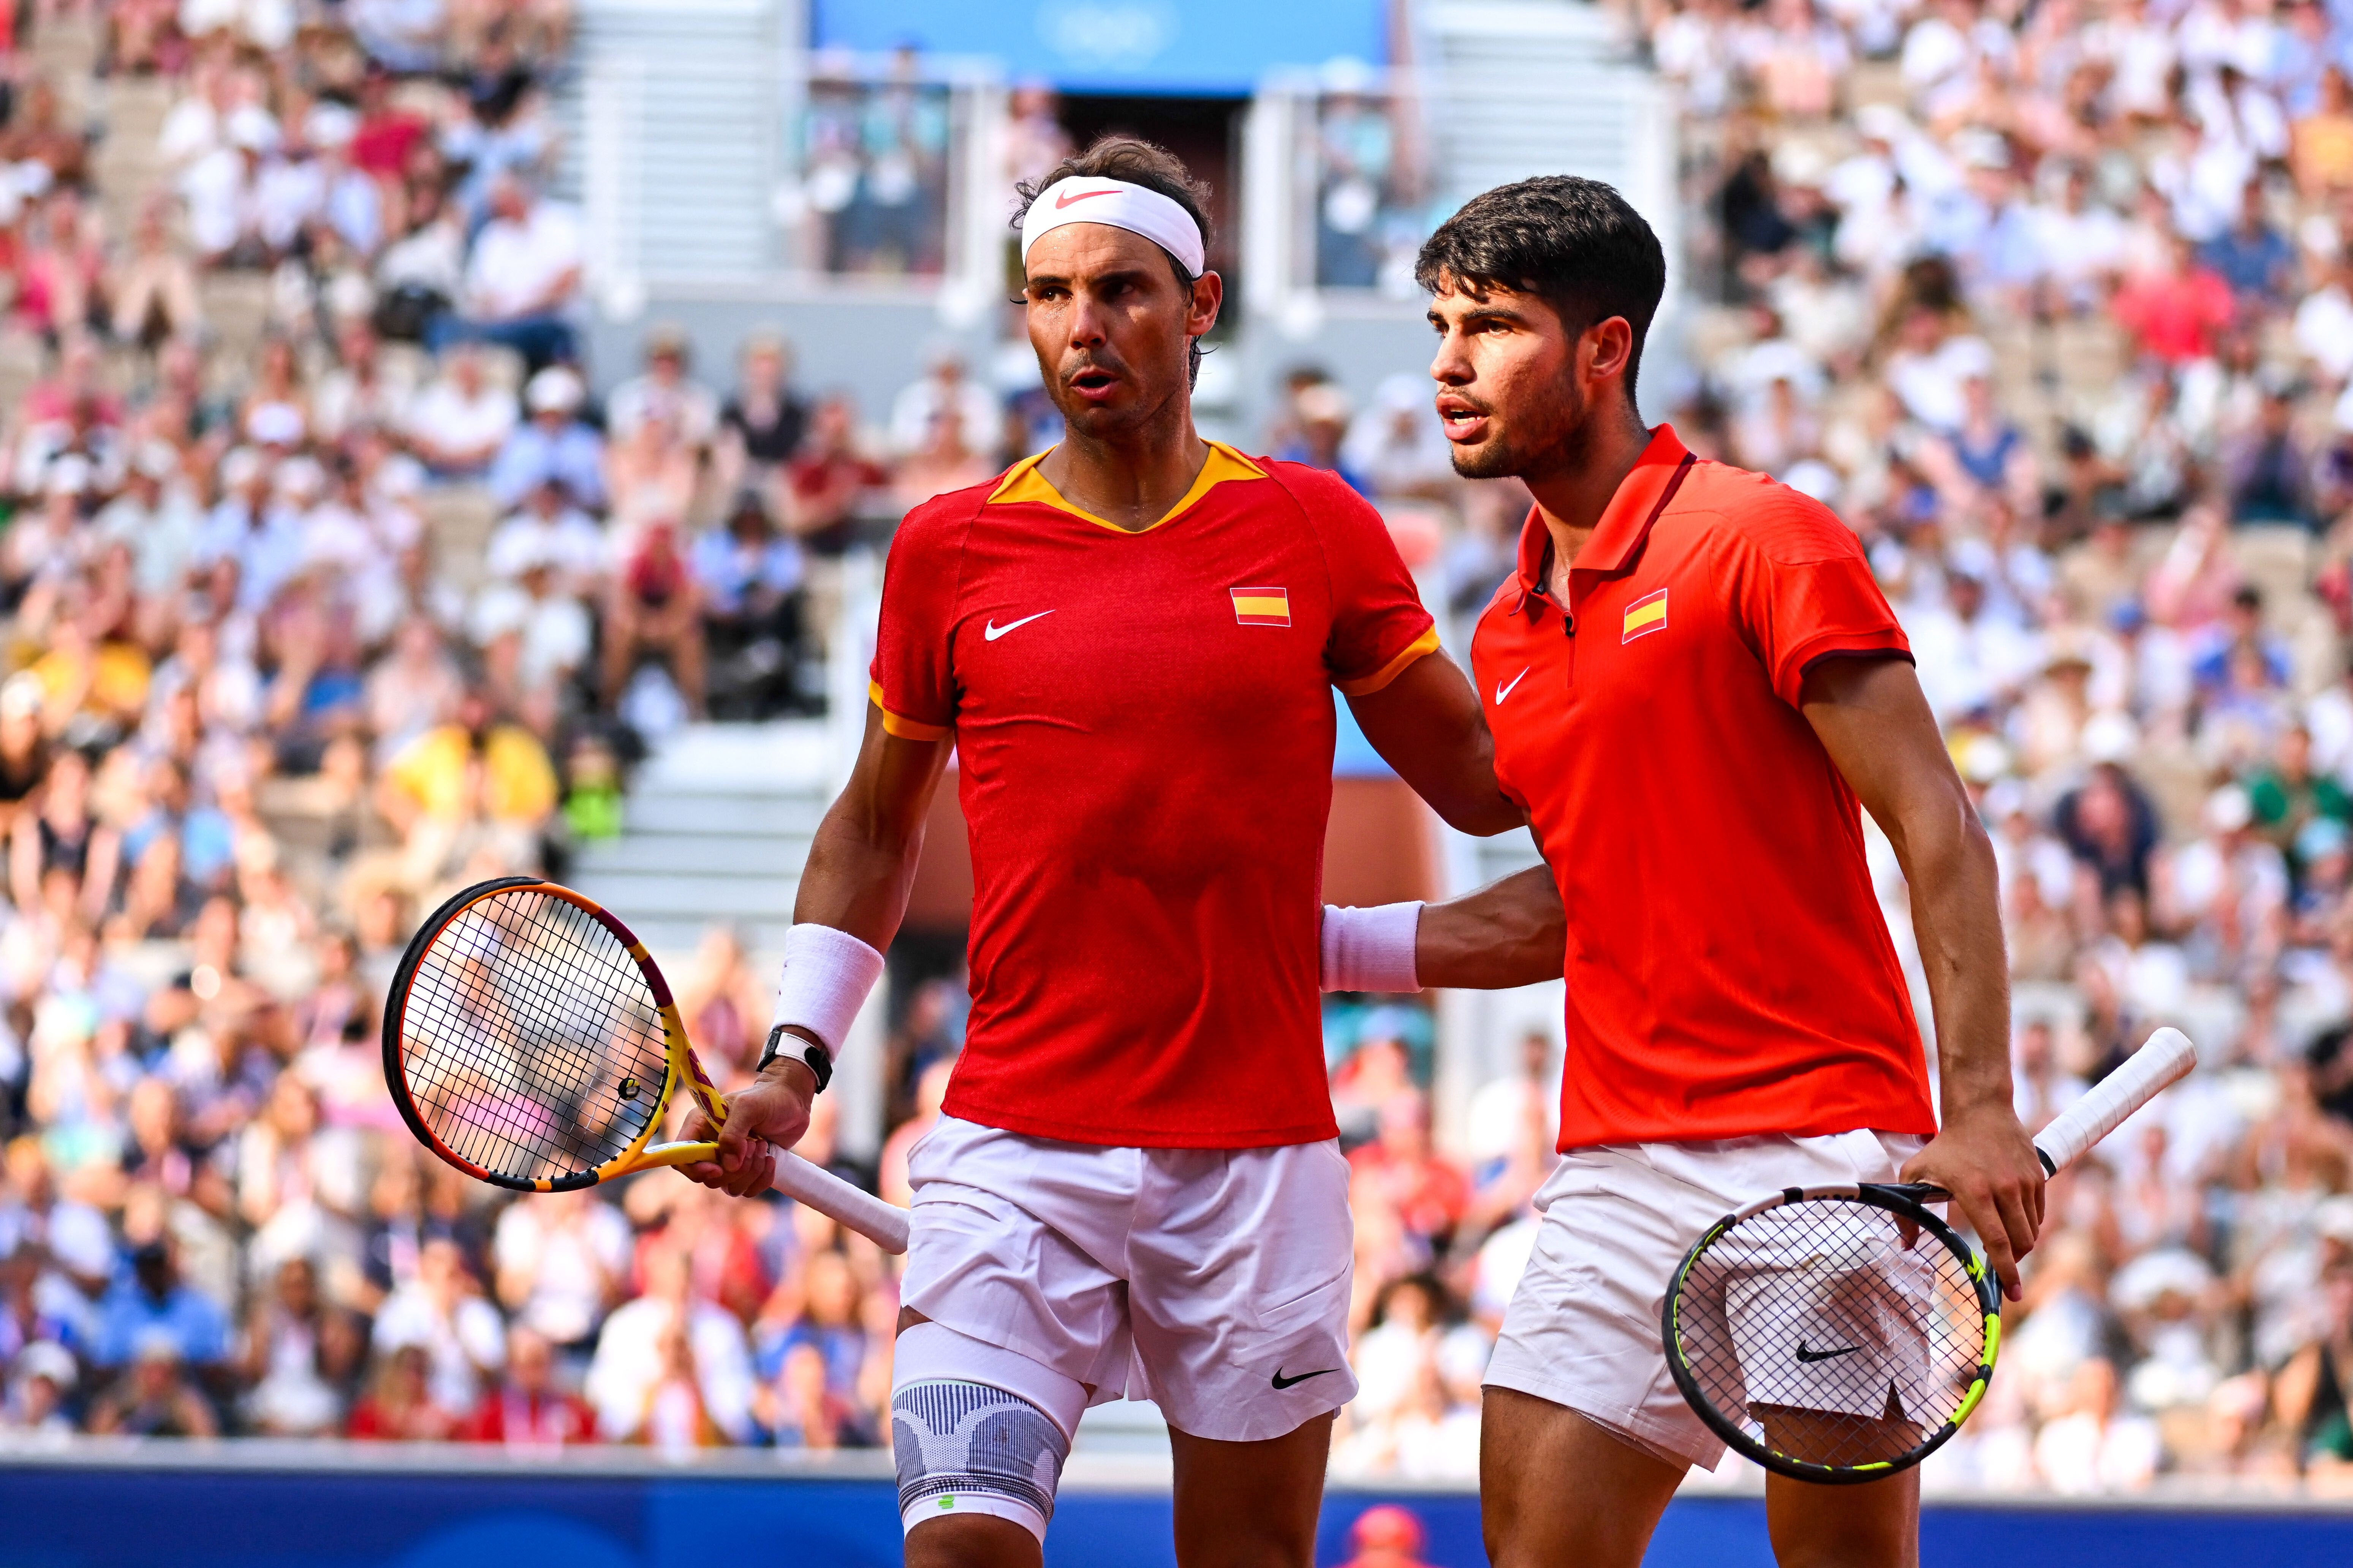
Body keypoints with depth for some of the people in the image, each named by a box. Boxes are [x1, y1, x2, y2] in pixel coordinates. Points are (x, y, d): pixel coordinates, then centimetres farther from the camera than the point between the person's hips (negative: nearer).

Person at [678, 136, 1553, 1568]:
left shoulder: (1317, 533, 5)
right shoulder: (950, 551, 6)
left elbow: (1492, 783, 12)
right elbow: (875, 830, 18)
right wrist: (793, 1066, 9)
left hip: (1259, 1155, 1)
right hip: (1018, 1152, 0)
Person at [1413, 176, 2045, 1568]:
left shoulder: (1764, 540, -5)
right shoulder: (1510, 638, 17)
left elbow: (1941, 833, -9)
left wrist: (1981, 1111, -18)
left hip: (1818, 1152, -7)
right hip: (1616, 1174, 7)